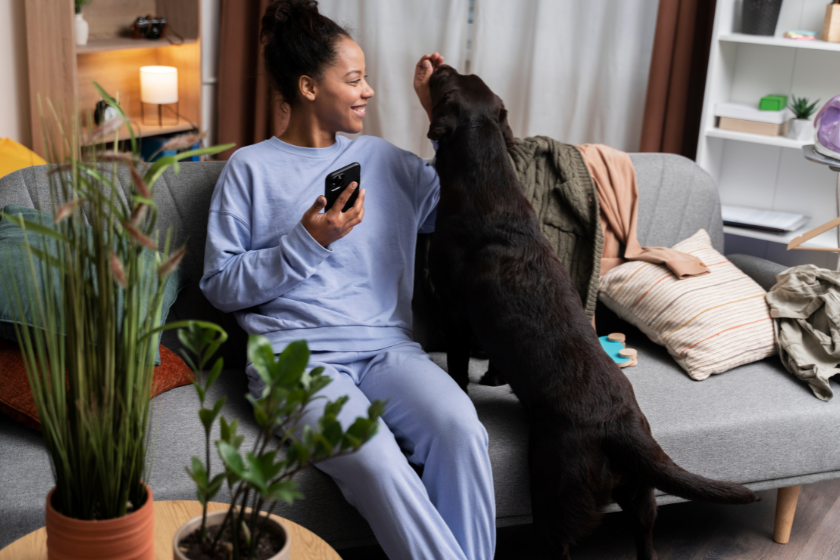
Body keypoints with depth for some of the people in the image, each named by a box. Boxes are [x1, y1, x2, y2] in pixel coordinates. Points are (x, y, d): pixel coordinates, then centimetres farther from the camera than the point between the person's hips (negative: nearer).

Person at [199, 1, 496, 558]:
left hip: (387, 346, 4)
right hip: (297, 355, -3)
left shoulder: (383, 159, 20)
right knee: (376, 461, -34)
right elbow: (221, 286, 4)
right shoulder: (251, 168, 8)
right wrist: (307, 242, -8)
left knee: (462, 431, -30)